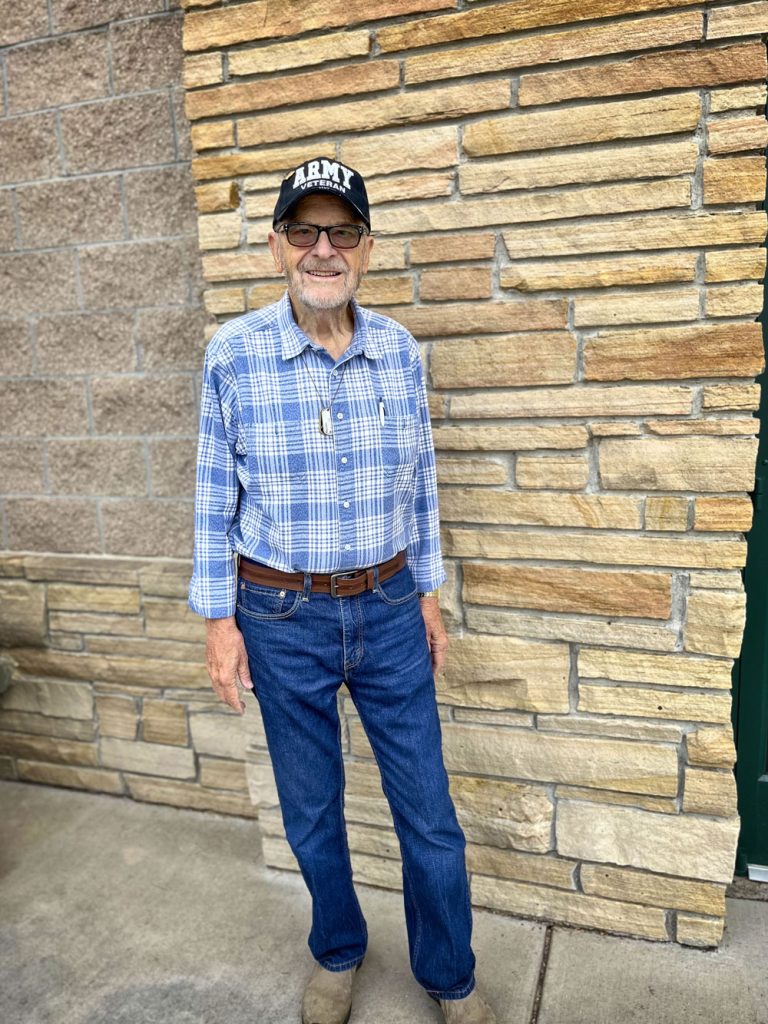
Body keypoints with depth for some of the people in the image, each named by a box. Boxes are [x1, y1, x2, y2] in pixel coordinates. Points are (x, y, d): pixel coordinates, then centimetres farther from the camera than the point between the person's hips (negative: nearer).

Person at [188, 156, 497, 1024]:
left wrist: (428, 593, 8)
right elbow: (215, 494, -2)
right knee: (311, 810, 17)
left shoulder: (399, 350, -2)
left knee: (428, 810, 11)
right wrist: (218, 617, -3)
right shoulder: (233, 353, -8)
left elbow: (419, 482, 6)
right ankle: (337, 954, 47)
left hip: (390, 609, 2)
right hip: (281, 617, -1)